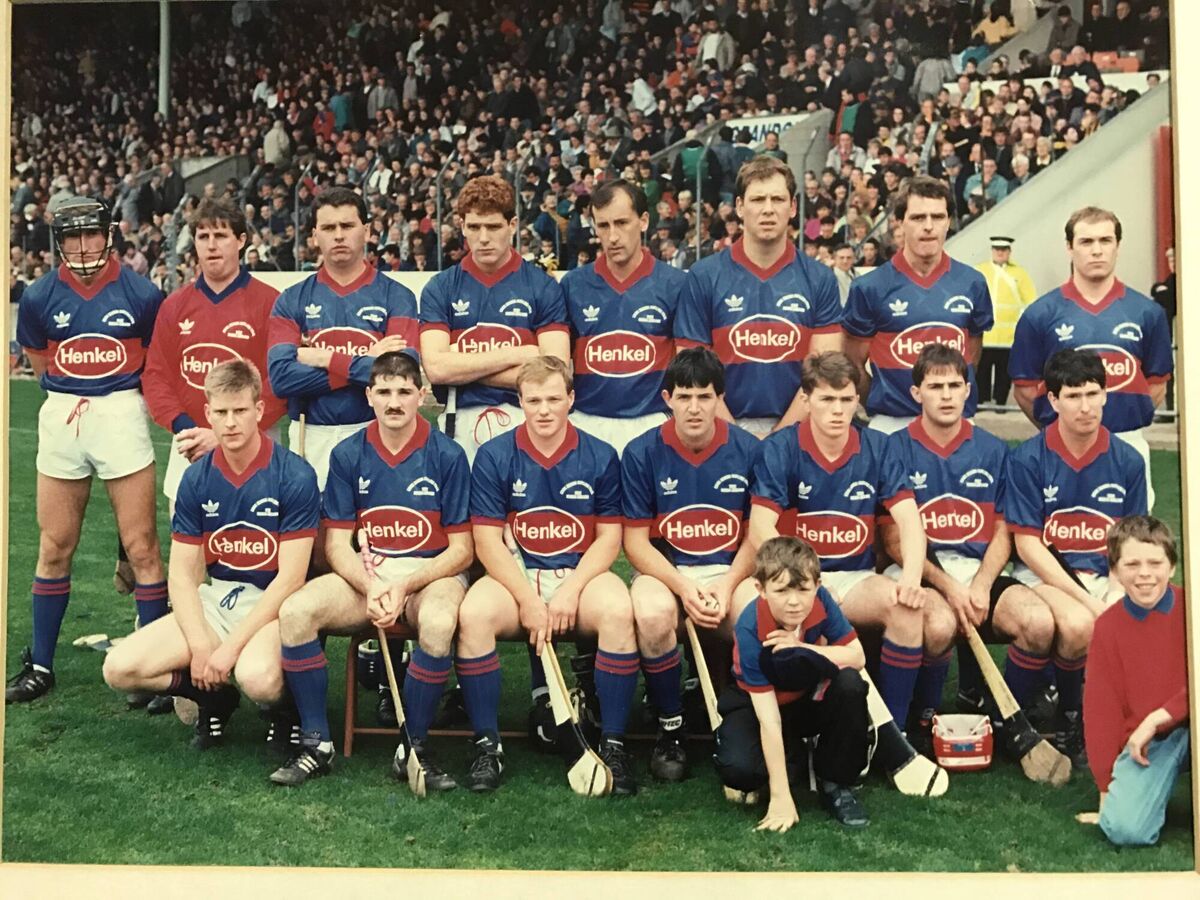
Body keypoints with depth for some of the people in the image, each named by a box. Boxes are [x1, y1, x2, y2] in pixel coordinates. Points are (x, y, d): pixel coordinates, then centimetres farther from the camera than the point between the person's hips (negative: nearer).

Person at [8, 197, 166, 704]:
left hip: (122, 415, -3)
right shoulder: (39, 297, 3)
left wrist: (117, 392, 3)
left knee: (141, 547, -3)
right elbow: (38, 359, 16)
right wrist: (74, 389, 8)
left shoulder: (142, 294, -4)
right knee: (54, 548, 10)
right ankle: (40, 666, 23)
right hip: (60, 419, 3)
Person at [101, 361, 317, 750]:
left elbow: (290, 578, -15)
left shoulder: (295, 476, -13)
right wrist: (200, 647, -13)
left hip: (273, 606, -5)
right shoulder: (196, 478, 1)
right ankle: (215, 695, 9)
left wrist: (230, 647, -18)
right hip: (214, 600, 5)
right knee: (119, 668, -13)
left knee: (256, 677, -36)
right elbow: (183, 574, 2)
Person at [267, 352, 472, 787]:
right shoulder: (348, 455, 3)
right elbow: (337, 542, 2)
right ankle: (316, 744, -9)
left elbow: (461, 549, -5)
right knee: (294, 611, -23)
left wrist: (405, 586, -18)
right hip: (366, 573, 3)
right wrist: (371, 587, -17)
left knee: (438, 622, -37)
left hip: (432, 573, -3)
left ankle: (414, 747, -16)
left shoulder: (447, 455, -5)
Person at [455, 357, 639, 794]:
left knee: (619, 610, -32)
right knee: (473, 614, -31)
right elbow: (488, 540, -4)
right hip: (515, 575, 0)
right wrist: (528, 600, -14)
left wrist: (570, 590, -14)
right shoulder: (495, 456, 0)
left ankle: (613, 743, -17)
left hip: (581, 574, 0)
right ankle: (487, 744, -15)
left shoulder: (600, 457, 2)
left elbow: (609, 537, 1)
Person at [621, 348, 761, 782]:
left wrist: (727, 585, -15)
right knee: (653, 615, -35)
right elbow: (636, 541, -4)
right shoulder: (642, 453, -5)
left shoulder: (748, 450, -2)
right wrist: (683, 587, -20)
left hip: (730, 571, 1)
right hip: (663, 570, -1)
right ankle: (670, 727, -9)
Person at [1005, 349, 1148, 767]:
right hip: (1044, 575, -3)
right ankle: (1068, 718, -4)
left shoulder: (1127, 461, 3)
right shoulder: (1028, 459, -7)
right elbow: (1027, 544, -9)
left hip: (1105, 576, 3)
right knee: (1079, 624, -34)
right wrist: (1085, 598, -17)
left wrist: (1116, 594, -13)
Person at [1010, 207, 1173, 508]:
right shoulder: (1040, 314, 0)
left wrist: (1125, 421, 5)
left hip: (1129, 446, 1)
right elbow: (1025, 389, 4)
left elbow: (1157, 385, 10)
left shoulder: (1147, 312, 4)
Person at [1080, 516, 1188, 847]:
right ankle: (1156, 785, 9)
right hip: (1145, 740, 1)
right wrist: (1106, 784, -2)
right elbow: (1101, 707, 0)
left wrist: (1158, 718, -19)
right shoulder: (1107, 625, 0)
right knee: (1124, 829, -23)